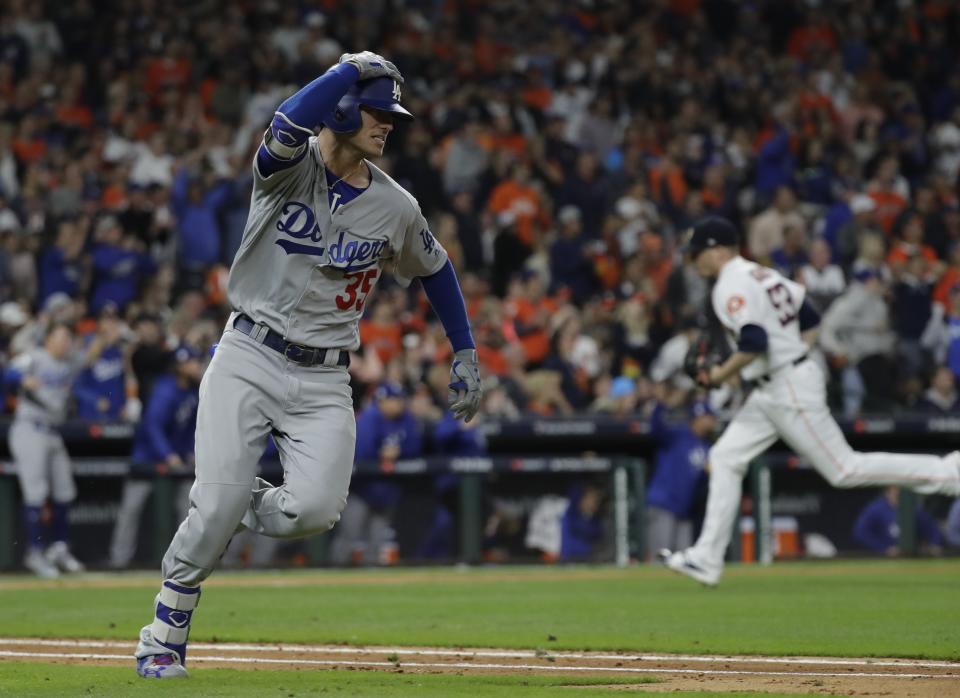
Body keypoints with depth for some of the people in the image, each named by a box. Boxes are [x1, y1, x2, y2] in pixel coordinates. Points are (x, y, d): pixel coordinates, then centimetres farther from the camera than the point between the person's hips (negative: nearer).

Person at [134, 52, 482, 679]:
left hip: (324, 380, 3)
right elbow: (291, 125, -32)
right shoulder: (292, 167, -7)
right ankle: (166, 633, 8)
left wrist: (466, 356, 18)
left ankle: (253, 507, 18)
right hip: (248, 361, -3)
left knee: (316, 509, -19)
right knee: (217, 505, -13)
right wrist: (355, 69, -26)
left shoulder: (395, 208, 3)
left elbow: (436, 271, 20)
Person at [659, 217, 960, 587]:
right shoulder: (762, 275, 15)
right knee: (725, 457, 8)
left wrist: (721, 374, -13)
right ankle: (707, 558, 7)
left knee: (844, 469, -6)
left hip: (789, 390, -11)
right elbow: (811, 320, 18)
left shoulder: (732, 286, -15)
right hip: (772, 392, 11)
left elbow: (754, 344, -26)